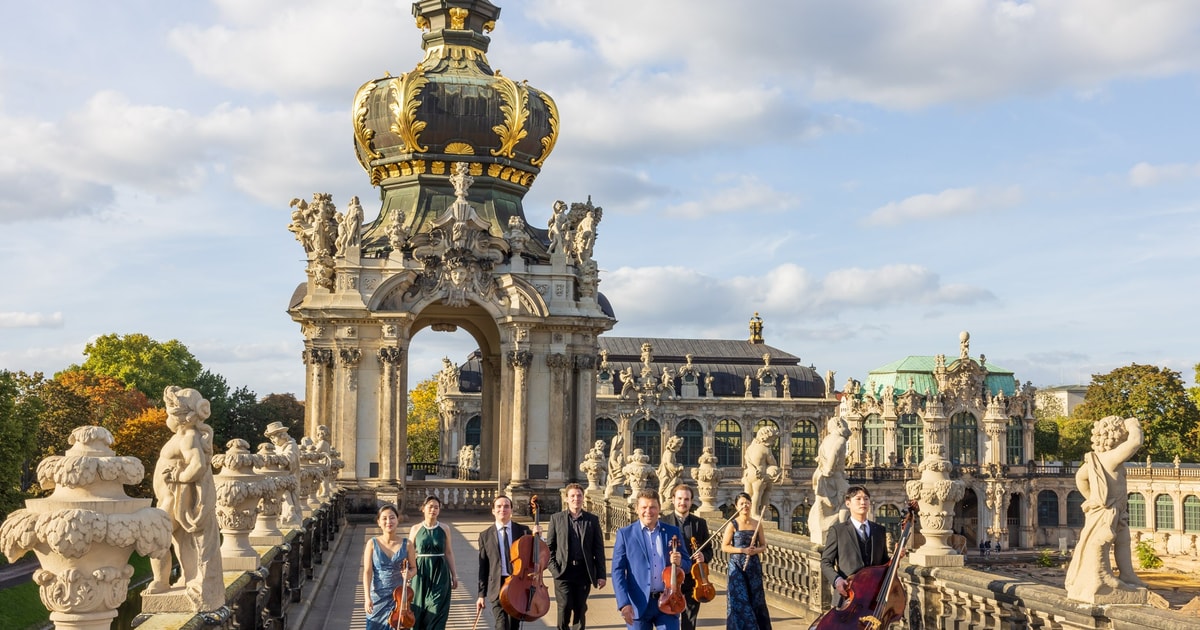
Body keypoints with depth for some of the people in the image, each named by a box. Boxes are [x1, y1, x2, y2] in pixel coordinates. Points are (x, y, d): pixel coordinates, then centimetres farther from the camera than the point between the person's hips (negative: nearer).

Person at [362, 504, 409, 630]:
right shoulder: (372, 543, -4)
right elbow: (367, 572, -6)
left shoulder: (406, 544, -2)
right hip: (377, 597, 0)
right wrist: (367, 597, -15)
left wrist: (409, 573, -16)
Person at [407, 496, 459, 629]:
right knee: (419, 612, 4)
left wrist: (454, 575, 5)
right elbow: (410, 555, 1)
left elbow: (449, 552, 7)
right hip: (422, 574, 0)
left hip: (440, 574, 0)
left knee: (436, 612, -4)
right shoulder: (415, 529, 1)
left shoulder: (444, 529, 3)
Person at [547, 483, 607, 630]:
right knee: (564, 607, -8)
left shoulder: (593, 519, 6)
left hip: (584, 572, 1)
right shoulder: (556, 518, 5)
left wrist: (601, 574, 0)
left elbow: (599, 549, 5)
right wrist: (553, 568, -5)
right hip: (563, 571, -1)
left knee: (580, 609, 8)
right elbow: (549, 546, 6)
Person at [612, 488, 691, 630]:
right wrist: (624, 603, -15)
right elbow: (618, 571, -4)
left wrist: (679, 562, -11)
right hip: (638, 604, -1)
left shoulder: (673, 532, 7)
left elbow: (688, 565, 13)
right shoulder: (625, 534, 0)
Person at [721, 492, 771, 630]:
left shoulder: (757, 524, 5)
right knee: (740, 600, -5)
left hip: (754, 566, 3)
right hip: (737, 566, -3)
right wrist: (742, 550, -16)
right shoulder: (733, 524, -5)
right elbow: (724, 547, -6)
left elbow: (763, 546, 10)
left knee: (756, 599, 5)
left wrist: (756, 550, -11)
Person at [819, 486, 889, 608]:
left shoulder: (880, 530, 16)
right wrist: (837, 579, -16)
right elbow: (826, 563, 2)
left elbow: (884, 563, 20)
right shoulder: (837, 530, 3)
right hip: (847, 596, -3)